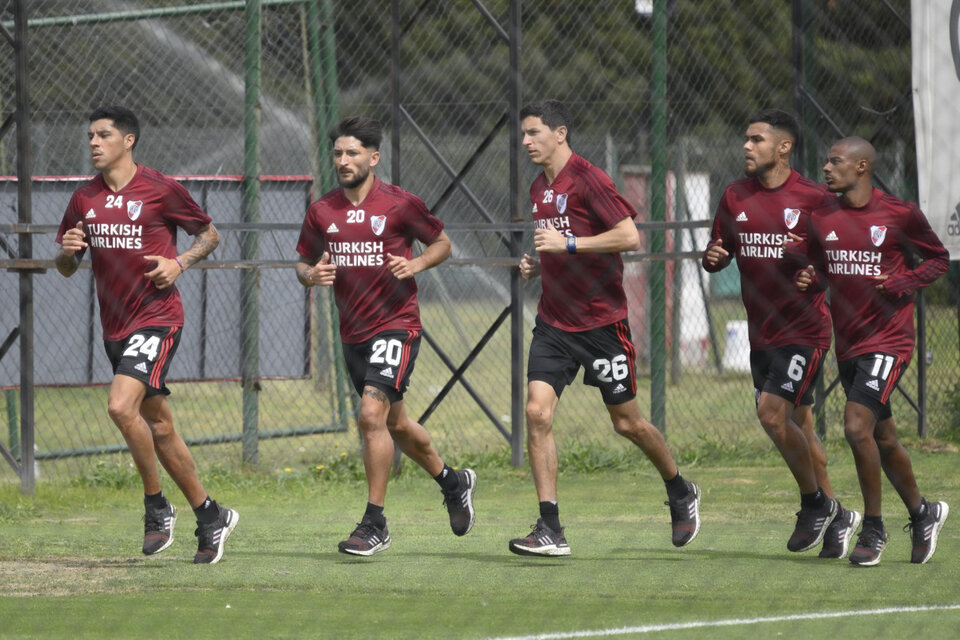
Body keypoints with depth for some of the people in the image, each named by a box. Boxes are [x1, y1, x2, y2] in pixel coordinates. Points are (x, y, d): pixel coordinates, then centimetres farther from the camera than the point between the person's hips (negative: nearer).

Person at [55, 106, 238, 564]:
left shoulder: (162, 190, -5)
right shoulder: (84, 199, 9)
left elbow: (209, 234, 6)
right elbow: (65, 268, 15)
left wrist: (180, 263, -11)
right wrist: (67, 251, -8)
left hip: (157, 318, -6)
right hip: (115, 326, 6)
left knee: (121, 406, -24)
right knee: (159, 427, 11)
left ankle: (156, 505, -9)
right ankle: (210, 516, 22)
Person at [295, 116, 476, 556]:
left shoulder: (400, 204, -7)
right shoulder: (321, 211, 4)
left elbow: (441, 242, 5)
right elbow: (303, 263, 12)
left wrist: (417, 264, -14)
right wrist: (311, 275, -11)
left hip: (396, 325, -6)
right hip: (353, 332, 6)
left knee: (372, 414, -21)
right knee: (395, 424, 19)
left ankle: (375, 524, -14)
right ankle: (453, 482, 44)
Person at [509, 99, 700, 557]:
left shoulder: (588, 179, -12)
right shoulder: (539, 189, 12)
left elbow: (629, 236, -20)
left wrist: (568, 244, -22)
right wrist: (538, 265, 6)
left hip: (601, 321, -6)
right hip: (553, 322, 6)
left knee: (626, 422, 5)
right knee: (537, 412, -10)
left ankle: (681, 492, 32)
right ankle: (550, 531, -10)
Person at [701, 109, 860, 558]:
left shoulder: (814, 199, -9)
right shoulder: (735, 196, 7)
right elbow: (718, 252, 15)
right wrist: (713, 257, -8)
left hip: (804, 330, -6)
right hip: (761, 332, 6)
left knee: (772, 412, -19)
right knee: (796, 424, 11)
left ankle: (815, 504, 0)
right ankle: (836, 518, 22)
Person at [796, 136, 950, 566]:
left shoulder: (900, 214, -8)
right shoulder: (822, 218, 5)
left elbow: (938, 259, 3)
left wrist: (902, 284, -13)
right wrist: (809, 281, -5)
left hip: (888, 340, -6)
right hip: (847, 344, 6)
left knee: (857, 426, -19)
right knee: (883, 438, 14)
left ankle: (873, 528, -5)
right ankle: (922, 514, 35)